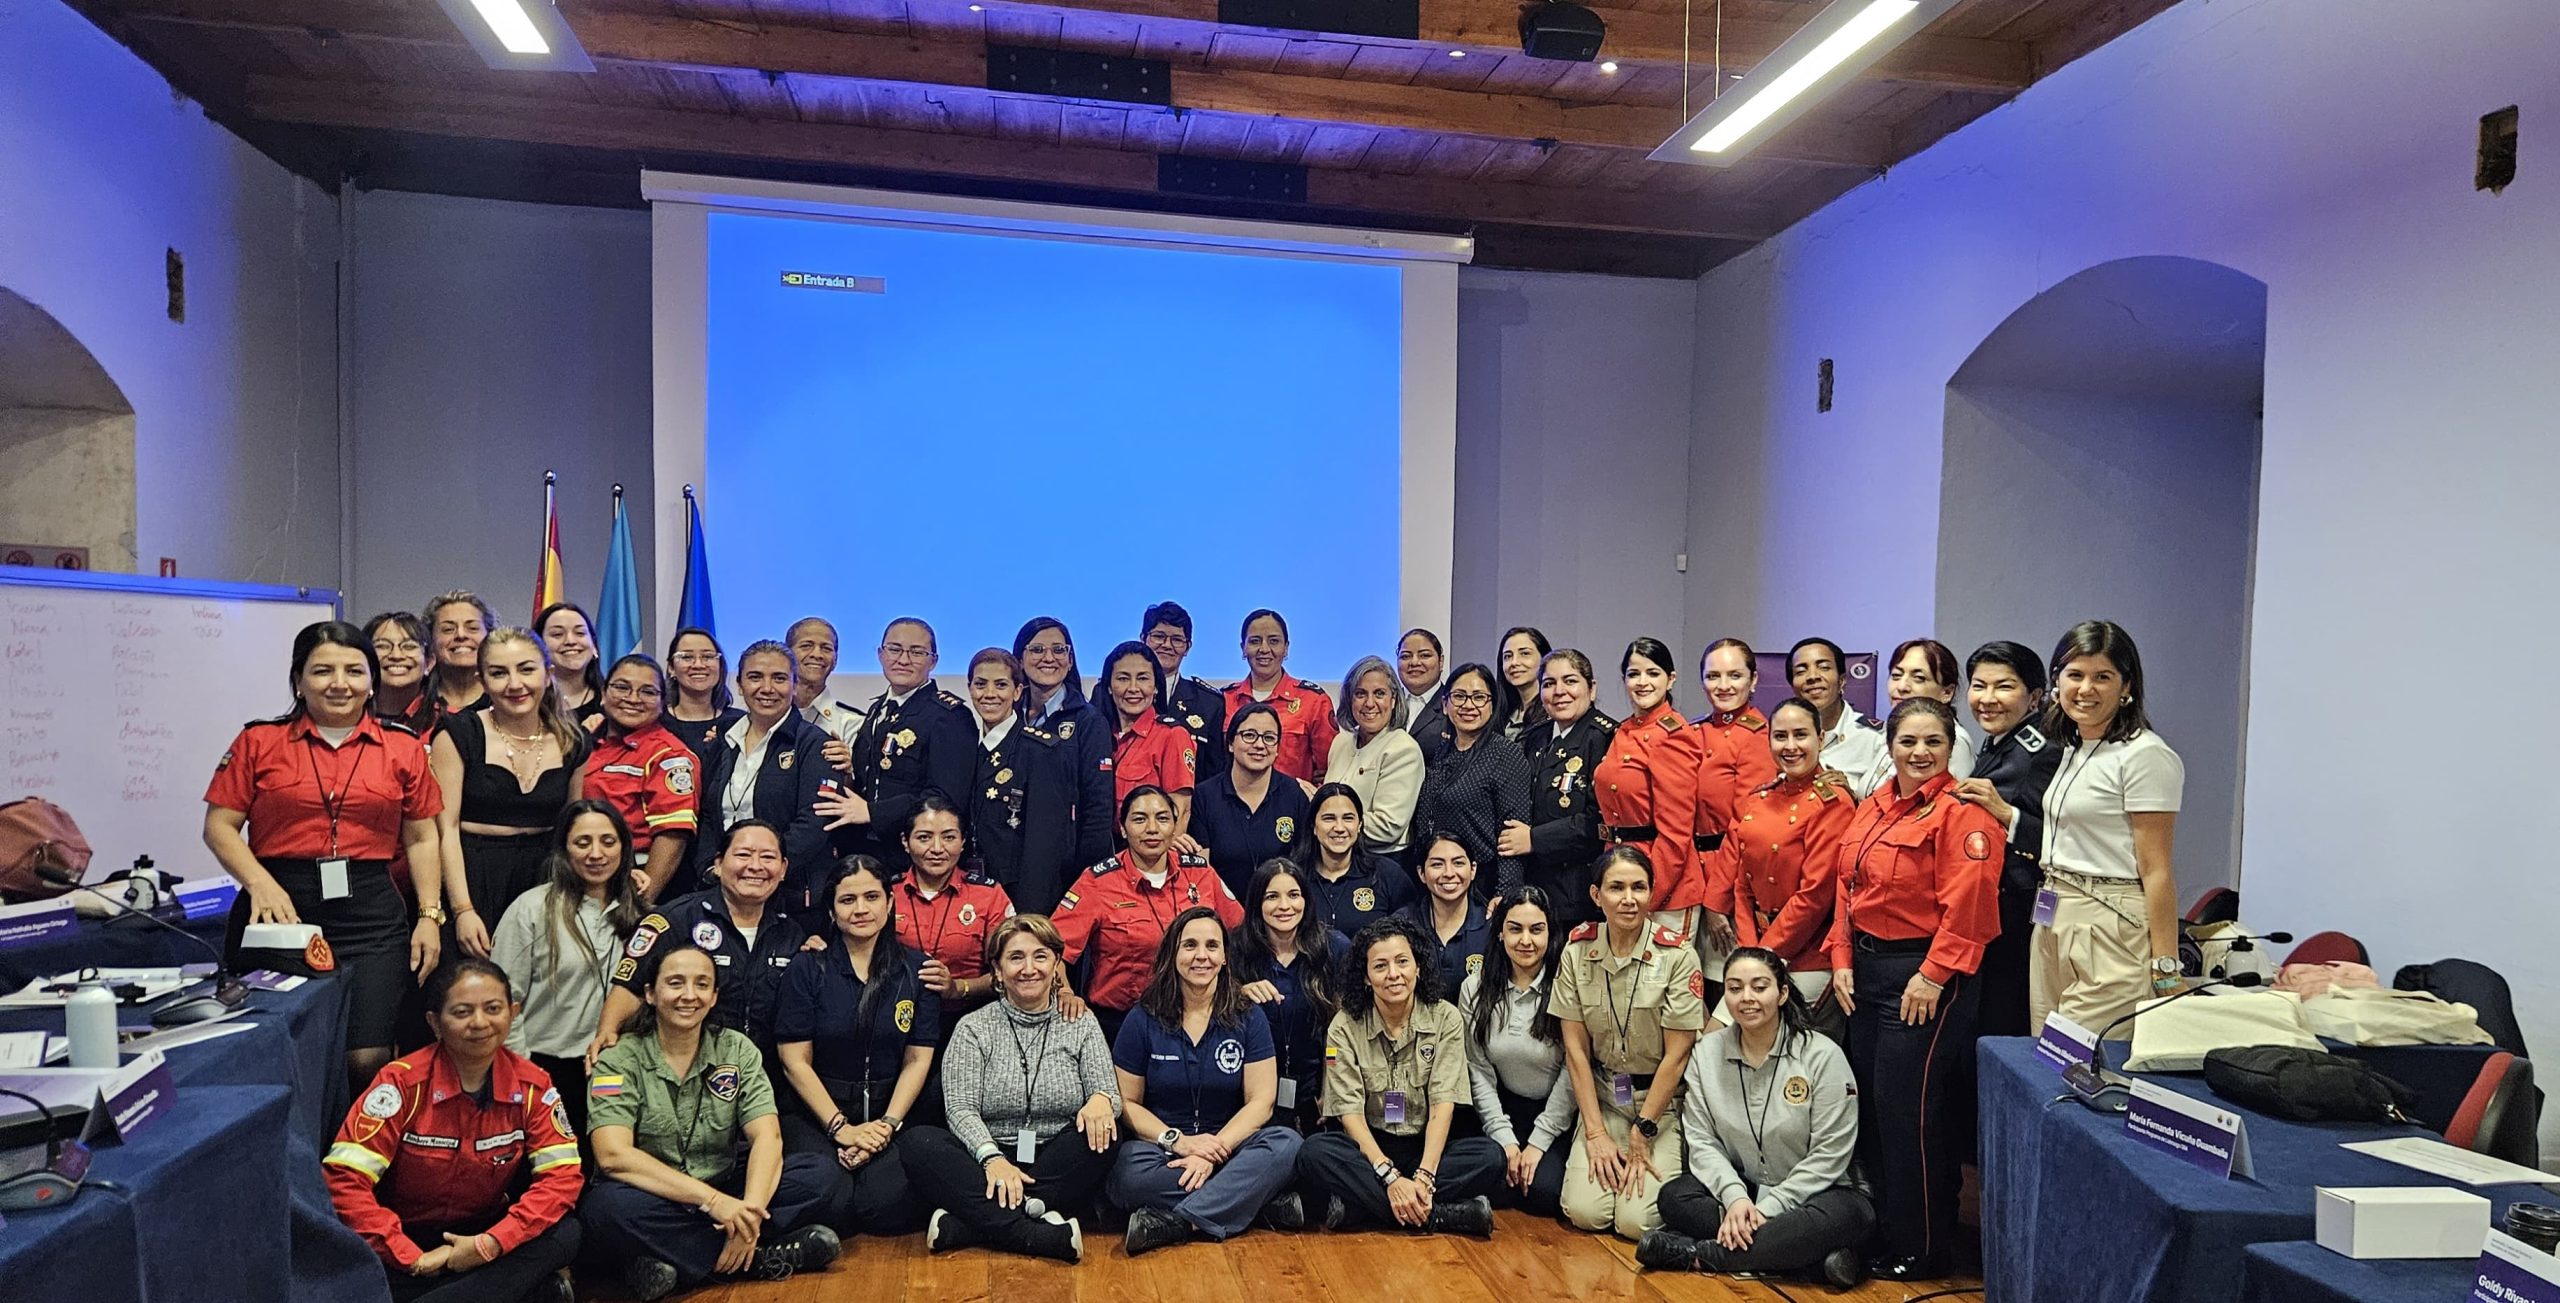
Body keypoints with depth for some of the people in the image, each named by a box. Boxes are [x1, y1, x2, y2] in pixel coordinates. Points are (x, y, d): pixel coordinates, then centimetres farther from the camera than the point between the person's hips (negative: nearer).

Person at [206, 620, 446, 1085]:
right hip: (280, 911, 0)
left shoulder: (403, 748, 9)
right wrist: (260, 884, -13)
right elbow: (219, 827, 4)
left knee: (367, 1059, -5)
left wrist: (430, 915, 3)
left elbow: (422, 840, 11)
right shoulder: (259, 742, 6)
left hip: (370, 914, 0)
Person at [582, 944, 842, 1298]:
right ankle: (762, 1256, -23)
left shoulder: (736, 1050, 2)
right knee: (610, 1206, -36)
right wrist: (712, 1200, -29)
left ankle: (673, 1262, -21)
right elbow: (613, 1155, -21)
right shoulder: (620, 1061, -6)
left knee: (820, 1173, -17)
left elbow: (767, 1137, -7)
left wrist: (748, 1213, -26)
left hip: (725, 1196, 3)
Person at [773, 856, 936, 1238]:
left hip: (890, 1114, 1)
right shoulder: (808, 970, 1)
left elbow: (918, 1059, 3)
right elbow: (795, 1061, -3)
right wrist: (842, 1128, -10)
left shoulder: (916, 971, 5)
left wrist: (888, 1125, -10)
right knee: (830, 1205, -27)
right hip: (816, 1114, -1)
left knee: (889, 1206, -25)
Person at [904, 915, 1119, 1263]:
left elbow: (1110, 1095, 1)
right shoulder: (974, 1027, 6)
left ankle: (963, 1226, -28)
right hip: (989, 1158, 0)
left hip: (1058, 1165, 1)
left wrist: (1102, 1100, -25)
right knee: (919, 1143, -26)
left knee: (1101, 1131, -29)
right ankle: (1046, 1236, -38)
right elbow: (960, 1108, -5)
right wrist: (991, 1157, -25)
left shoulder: (1082, 1025, 9)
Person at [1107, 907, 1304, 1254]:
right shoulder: (1143, 1020, 1)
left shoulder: (1249, 1017, 2)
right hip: (1161, 1145, -1)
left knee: (1286, 1143, -29)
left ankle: (1174, 1222, -30)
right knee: (1129, 1172, -34)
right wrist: (1177, 1141, -16)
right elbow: (1126, 1102, 0)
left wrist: (1214, 1151, -18)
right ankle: (1266, 1201, -26)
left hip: (1229, 1144, 1)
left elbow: (1260, 1101, -4)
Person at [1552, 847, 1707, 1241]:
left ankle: (1661, 1165, 14)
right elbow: (1575, 1048, -3)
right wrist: (1595, 1132, -7)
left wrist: (1642, 1134, -10)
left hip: (1663, 1101, -2)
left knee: (1637, 1220, -16)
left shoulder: (1678, 956, -14)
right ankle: (1599, 1158, 16)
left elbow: (1676, 1054, -11)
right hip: (1601, 1097, 2)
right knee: (1584, 1212, -14)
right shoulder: (1577, 950, -5)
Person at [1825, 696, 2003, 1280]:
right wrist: (1842, 959, 6)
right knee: (1871, 1101, 15)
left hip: (1925, 974, -8)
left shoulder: (1962, 812, -13)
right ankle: (1880, 1226, 30)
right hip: (1866, 967, 8)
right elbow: (1848, 888, 13)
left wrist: (1932, 976, -18)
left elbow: (1967, 905, -19)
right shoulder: (1873, 808, 10)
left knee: (1907, 1108, -1)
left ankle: (1917, 1248, 16)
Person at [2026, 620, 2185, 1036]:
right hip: (2053, 924, 8)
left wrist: (2165, 972, -15)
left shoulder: (2145, 755, -10)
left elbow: (2156, 871, -14)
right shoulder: (2073, 750, 15)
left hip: (2112, 930, -8)